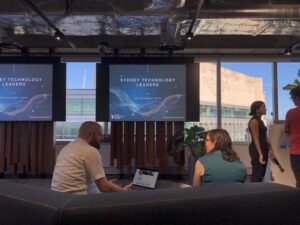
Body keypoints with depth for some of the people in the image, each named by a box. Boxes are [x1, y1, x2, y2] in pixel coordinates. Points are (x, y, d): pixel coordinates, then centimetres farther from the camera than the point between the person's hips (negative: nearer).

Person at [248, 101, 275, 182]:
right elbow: (256, 139, -19)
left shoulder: (260, 121, 15)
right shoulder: (254, 121, -13)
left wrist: (270, 150, 11)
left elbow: (265, 136, 15)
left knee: (261, 173, 12)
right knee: (257, 174, -8)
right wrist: (260, 154, -23)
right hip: (257, 150, -10)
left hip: (263, 149, 10)